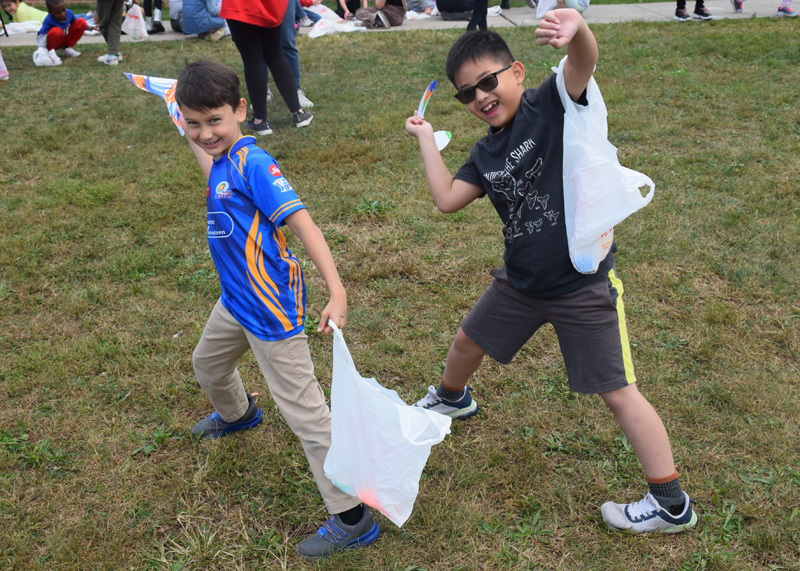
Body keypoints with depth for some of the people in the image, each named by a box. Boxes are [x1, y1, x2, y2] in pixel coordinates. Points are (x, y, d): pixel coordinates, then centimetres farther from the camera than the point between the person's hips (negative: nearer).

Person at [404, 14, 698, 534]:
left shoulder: (551, 105, -13)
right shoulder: (486, 154, 5)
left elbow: (584, 61, -31)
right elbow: (447, 199, -3)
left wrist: (577, 30, -53)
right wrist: (427, 138, 3)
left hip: (584, 283, -7)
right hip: (521, 282, 7)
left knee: (618, 392, -1)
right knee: (469, 341, 24)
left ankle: (672, 506, 15)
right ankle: (452, 399, 59)